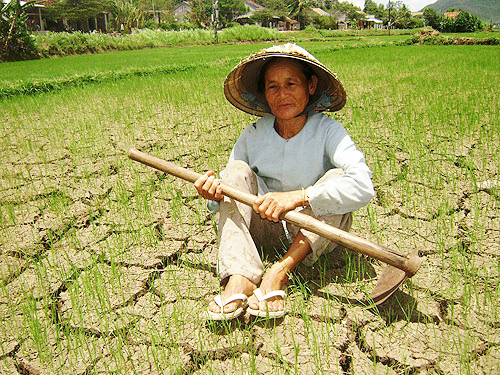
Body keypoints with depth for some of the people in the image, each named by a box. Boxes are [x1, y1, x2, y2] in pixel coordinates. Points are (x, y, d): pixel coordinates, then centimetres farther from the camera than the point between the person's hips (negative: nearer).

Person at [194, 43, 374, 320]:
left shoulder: (327, 131, -14)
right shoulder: (252, 136, -4)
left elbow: (362, 186, -30)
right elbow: (231, 186, -1)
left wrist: (296, 197, -38)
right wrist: (215, 195, -26)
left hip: (314, 233, -2)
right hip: (265, 231, 3)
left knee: (336, 176, -25)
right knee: (237, 169, -17)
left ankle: (279, 272, -33)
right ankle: (239, 277, -35)